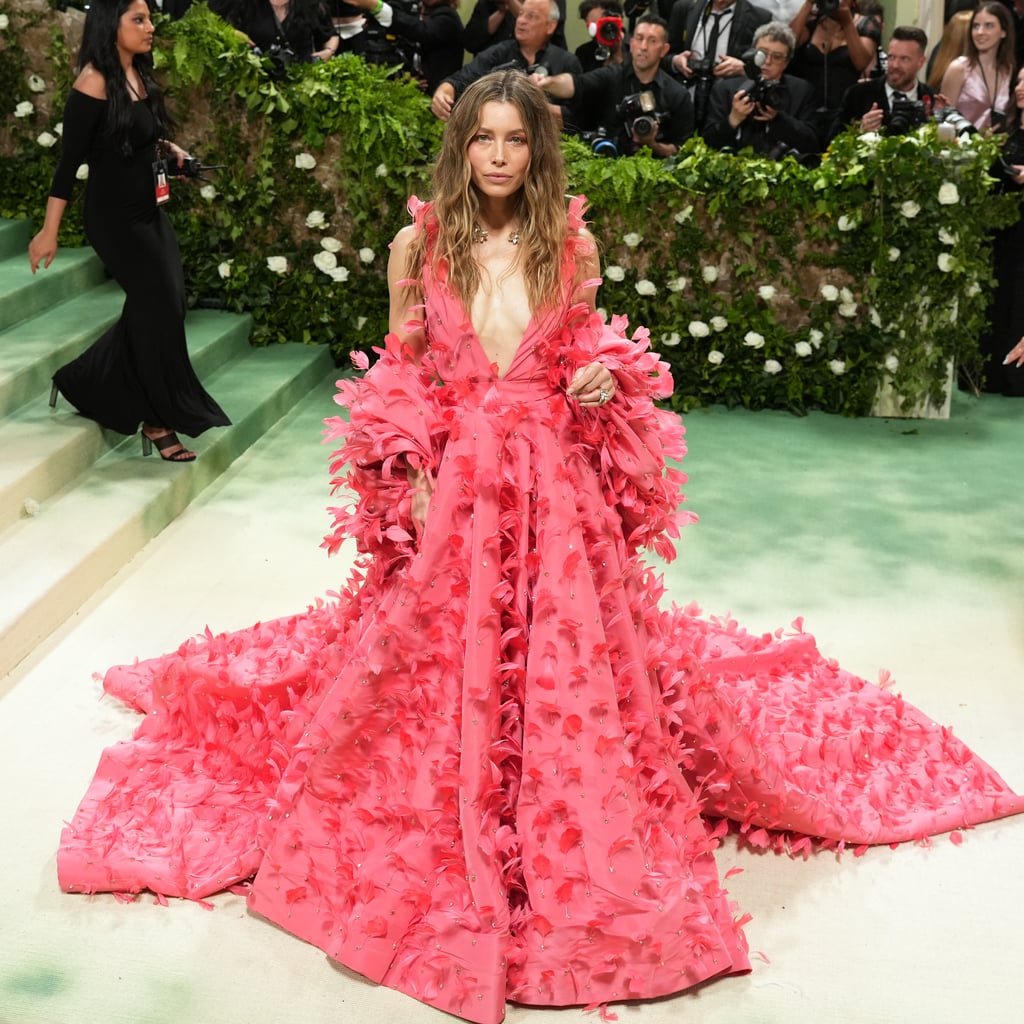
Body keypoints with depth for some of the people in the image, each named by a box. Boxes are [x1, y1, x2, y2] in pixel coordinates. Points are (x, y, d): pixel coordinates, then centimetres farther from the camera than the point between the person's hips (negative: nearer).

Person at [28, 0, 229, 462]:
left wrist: (169, 147, 5)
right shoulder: (95, 82, -16)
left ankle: (84, 384, 30)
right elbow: (70, 158, -16)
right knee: (160, 309, -3)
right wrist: (49, 231, -15)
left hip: (149, 210, 8)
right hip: (114, 215, -8)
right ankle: (160, 420, 11)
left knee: (151, 310, 12)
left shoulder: (140, 76, 6)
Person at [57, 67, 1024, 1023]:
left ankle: (578, 834, 25)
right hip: (453, 477, 0)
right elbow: (398, 378, 5)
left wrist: (602, 378, -9)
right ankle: (449, 834, 26)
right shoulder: (419, 245, 1)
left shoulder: (570, 243, 3)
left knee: (564, 655, 5)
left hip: (555, 478, 1)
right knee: (445, 659, 5)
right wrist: (414, 480, -6)